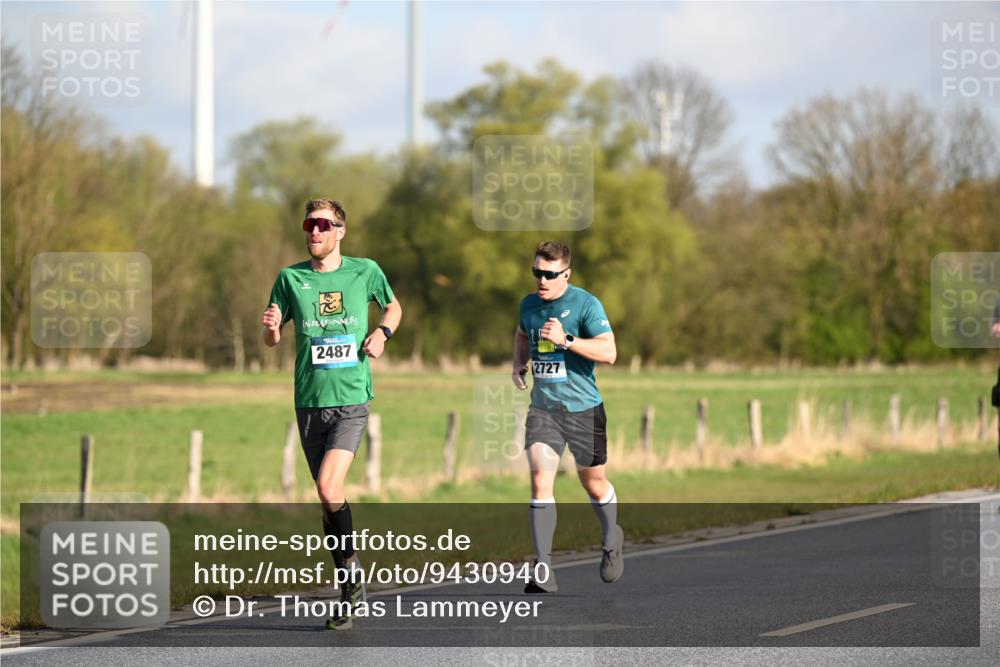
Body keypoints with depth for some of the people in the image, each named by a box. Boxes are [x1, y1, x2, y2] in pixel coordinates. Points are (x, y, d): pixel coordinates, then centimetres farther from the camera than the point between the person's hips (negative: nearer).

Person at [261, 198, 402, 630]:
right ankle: (349, 592, 17)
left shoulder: (365, 271, 2)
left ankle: (351, 566, 1)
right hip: (310, 401, 3)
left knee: (329, 487, -21)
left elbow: (393, 306, 21)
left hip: (352, 399, -2)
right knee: (328, 496, 6)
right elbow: (271, 341, 10)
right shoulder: (291, 278, 4)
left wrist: (383, 332, 0)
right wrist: (271, 328, -13)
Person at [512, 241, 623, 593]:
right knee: (540, 478, -16)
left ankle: (612, 540, 44)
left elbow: (608, 352, -19)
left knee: (593, 482, 12)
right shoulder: (529, 305, 6)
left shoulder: (586, 304, -10)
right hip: (543, 408, 3)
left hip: (583, 408, -3)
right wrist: (519, 365, 11)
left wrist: (566, 340, -28)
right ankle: (543, 570, -20)